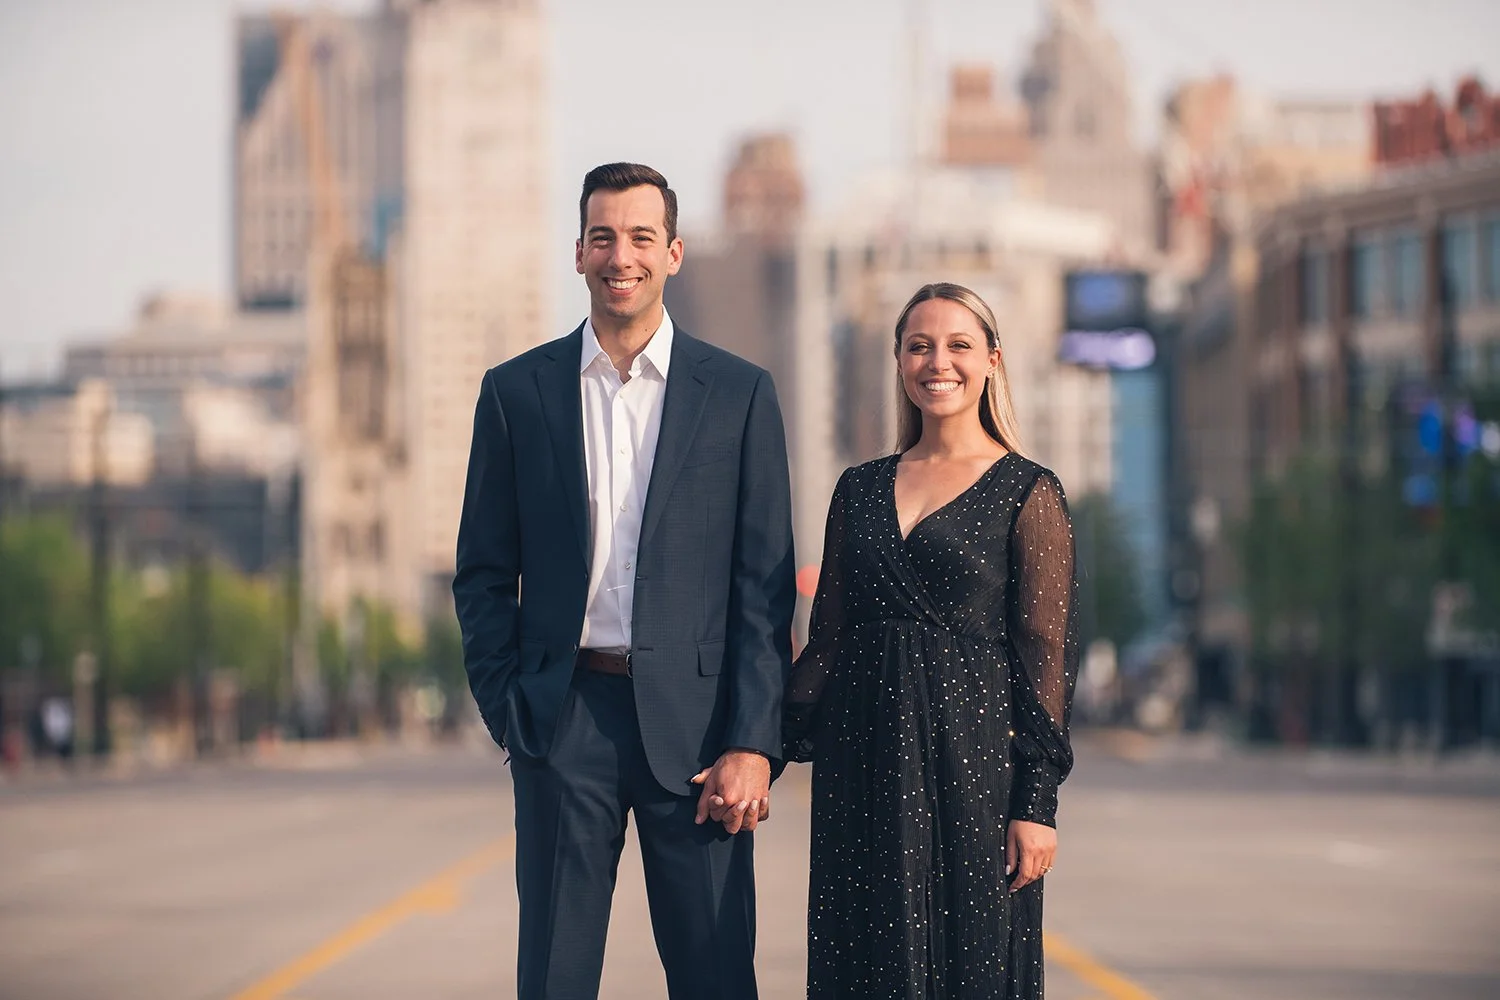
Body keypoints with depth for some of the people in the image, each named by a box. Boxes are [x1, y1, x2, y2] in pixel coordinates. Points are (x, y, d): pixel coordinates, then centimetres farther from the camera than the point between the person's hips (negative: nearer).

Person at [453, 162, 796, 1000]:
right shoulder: (517, 392, 7)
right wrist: (509, 711, -1)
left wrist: (753, 744, -7)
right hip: (563, 718, 1)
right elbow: (484, 574, 10)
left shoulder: (740, 394, 4)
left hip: (692, 717, -1)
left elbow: (766, 584, 1)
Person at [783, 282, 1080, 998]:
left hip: (970, 760, -4)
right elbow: (827, 636, 14)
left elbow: (1047, 654, -4)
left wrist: (1036, 803, -9)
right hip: (862, 764, 4)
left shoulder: (1028, 494, -1)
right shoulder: (860, 488, 12)